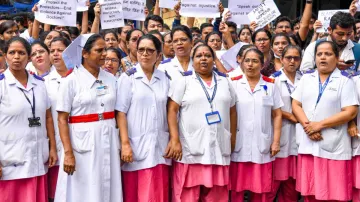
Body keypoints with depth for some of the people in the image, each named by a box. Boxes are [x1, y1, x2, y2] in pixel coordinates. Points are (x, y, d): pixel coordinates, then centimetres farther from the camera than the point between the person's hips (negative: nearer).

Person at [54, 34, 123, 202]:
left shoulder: (111, 79, 7)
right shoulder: (71, 81, -6)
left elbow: (116, 113, 12)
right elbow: (62, 119, -8)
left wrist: (120, 145, 7)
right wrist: (68, 152, -16)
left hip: (108, 142, 4)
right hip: (83, 143, -4)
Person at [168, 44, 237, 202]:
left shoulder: (225, 82, 15)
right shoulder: (183, 81, 3)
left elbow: (232, 112, 18)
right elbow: (172, 111, -3)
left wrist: (233, 140, 12)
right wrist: (175, 140, -12)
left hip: (218, 149, 4)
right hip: (190, 150, -3)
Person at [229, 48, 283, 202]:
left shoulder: (270, 86, 7)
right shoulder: (233, 84, 4)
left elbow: (277, 115, 7)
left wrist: (276, 141, 1)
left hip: (262, 146, 1)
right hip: (238, 146, -1)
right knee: (236, 189, 4)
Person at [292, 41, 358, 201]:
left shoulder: (345, 82, 0)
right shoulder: (306, 79, 12)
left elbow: (350, 112, -9)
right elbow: (296, 105, 7)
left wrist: (319, 125, -13)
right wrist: (307, 125, -11)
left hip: (334, 146, -4)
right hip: (308, 143, 4)